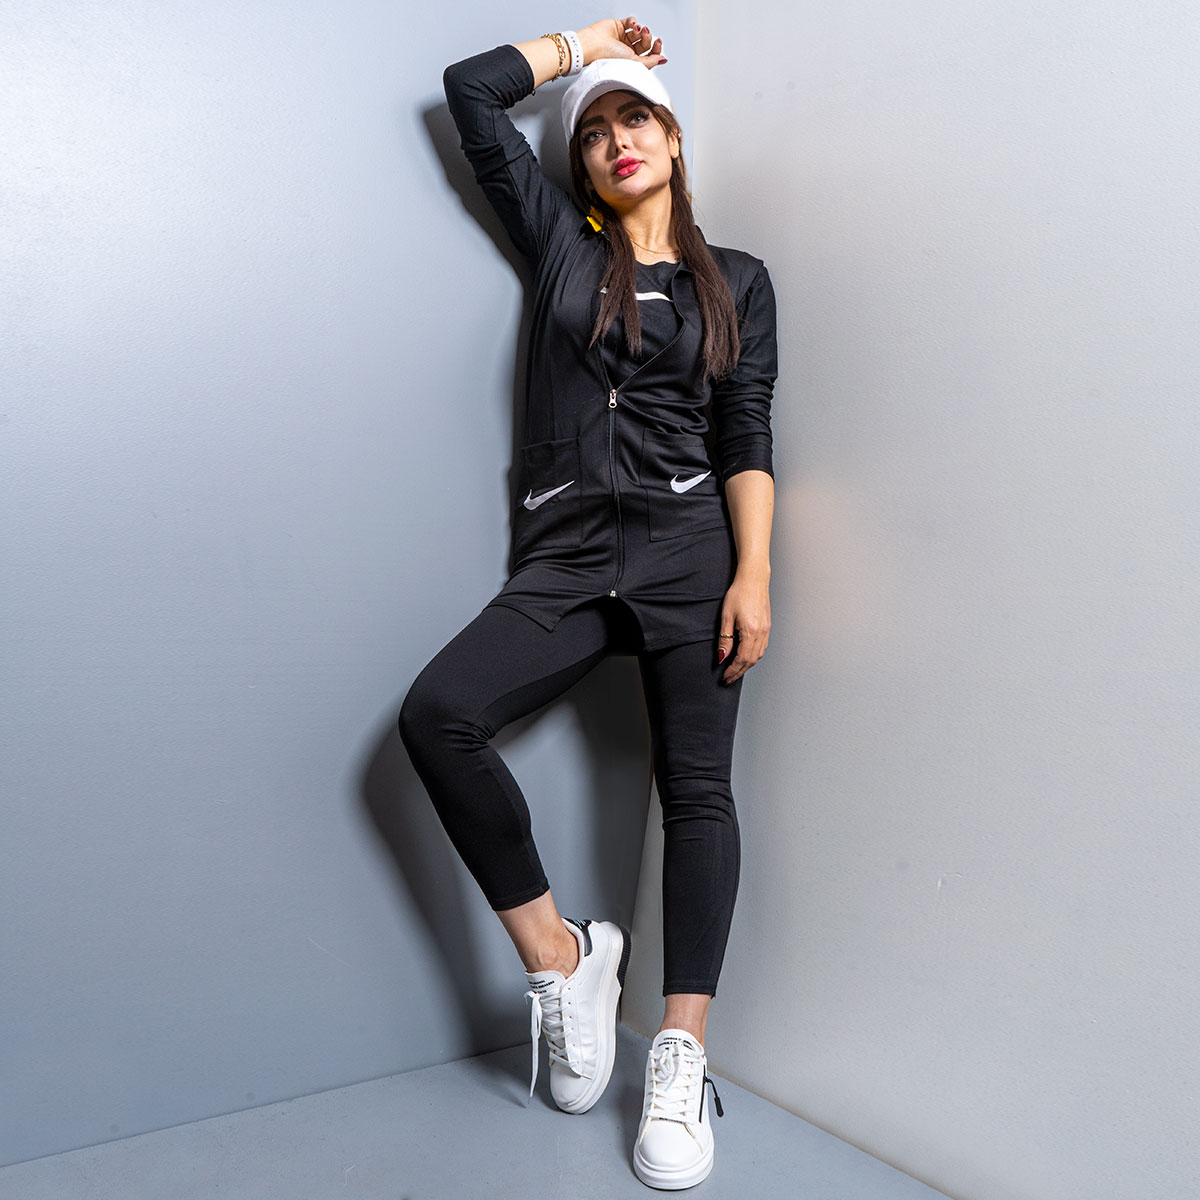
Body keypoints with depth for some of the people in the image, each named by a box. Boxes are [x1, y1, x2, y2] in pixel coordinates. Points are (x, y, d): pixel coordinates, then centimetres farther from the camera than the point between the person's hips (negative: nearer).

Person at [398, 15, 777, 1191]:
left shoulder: (737, 280, 13)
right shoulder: (561, 239, 16)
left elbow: (746, 436, 4)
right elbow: (469, 89, 16)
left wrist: (753, 577, -7)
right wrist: (586, 42, 25)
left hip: (689, 548, -1)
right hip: (566, 559, 1)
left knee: (695, 785, -6)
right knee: (437, 712, -20)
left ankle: (681, 1057, 1)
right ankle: (559, 957, -7)